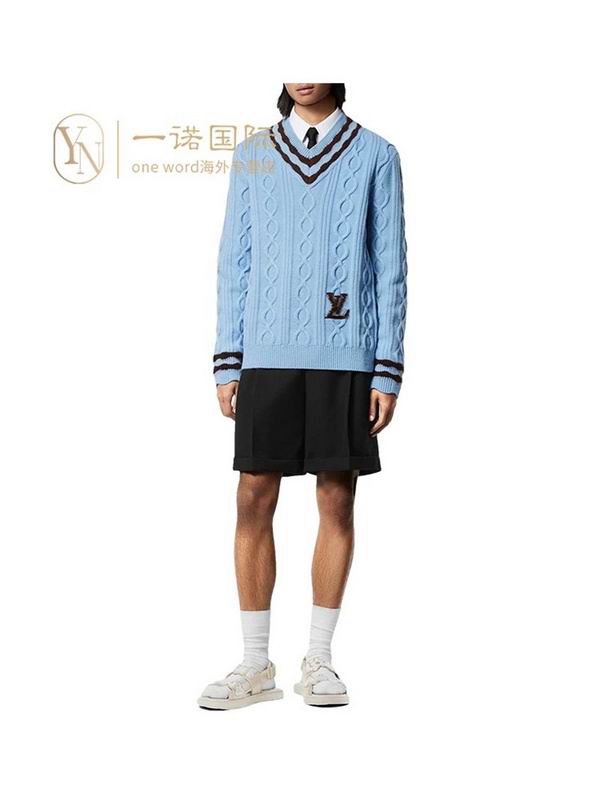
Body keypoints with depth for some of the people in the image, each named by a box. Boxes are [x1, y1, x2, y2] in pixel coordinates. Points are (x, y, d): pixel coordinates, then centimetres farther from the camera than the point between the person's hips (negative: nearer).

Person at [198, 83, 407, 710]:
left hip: (345, 357, -1)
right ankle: (256, 666, 9)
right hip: (267, 355, 2)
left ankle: (318, 660, 14)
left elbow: (390, 268, 5)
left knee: (337, 502, 2)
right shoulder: (251, 157, 13)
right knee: (254, 501, -1)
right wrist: (227, 364, 5)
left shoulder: (375, 156, 7)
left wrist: (388, 373, -1)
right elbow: (234, 263, 12)